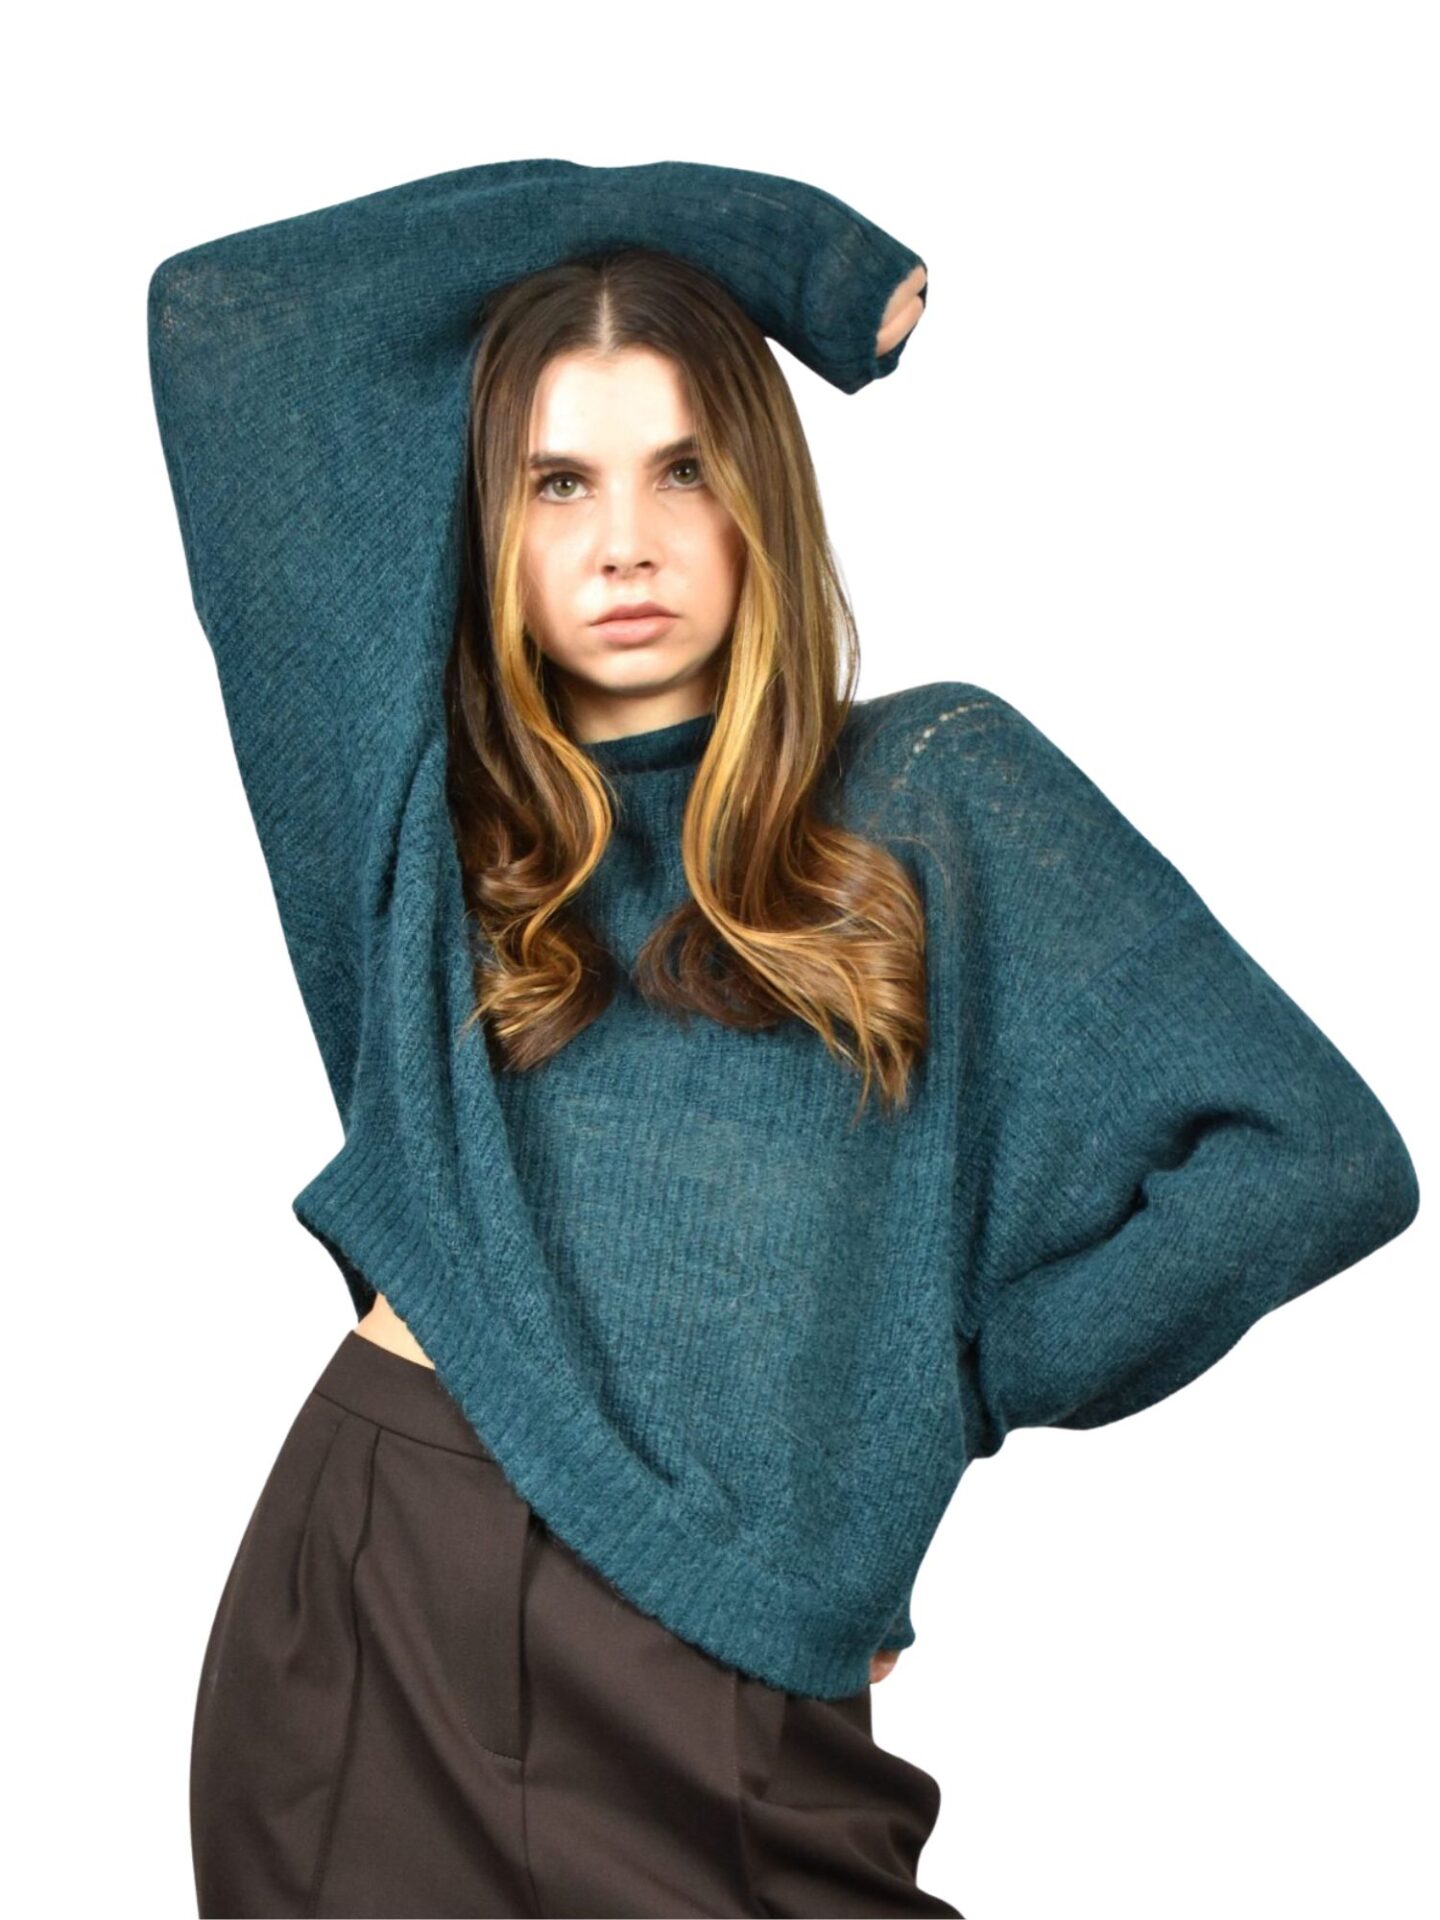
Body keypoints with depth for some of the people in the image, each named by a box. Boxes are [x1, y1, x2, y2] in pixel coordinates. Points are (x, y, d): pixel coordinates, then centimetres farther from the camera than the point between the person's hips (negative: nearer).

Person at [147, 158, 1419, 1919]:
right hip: (375, 1593, 2)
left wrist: (953, 1373, 1)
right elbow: (222, 314, 4)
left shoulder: (933, 787, 1)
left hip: (723, 1659, -2)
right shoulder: (428, 790, 7)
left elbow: (1320, 1160, -3)